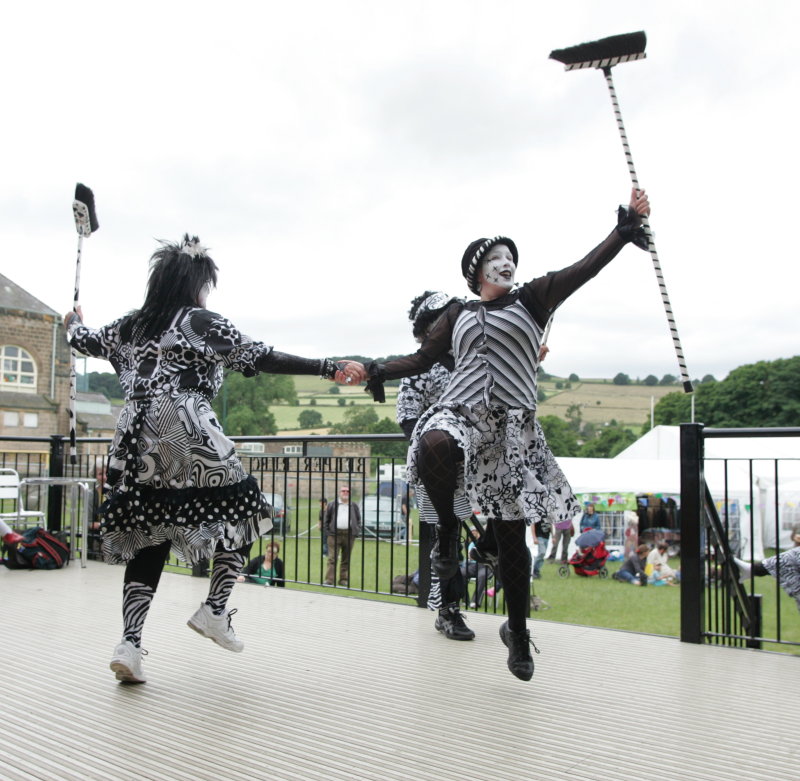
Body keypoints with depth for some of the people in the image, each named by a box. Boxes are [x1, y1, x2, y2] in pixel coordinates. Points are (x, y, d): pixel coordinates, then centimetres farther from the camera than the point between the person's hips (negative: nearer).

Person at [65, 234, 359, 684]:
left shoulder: (130, 326, 16)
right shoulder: (203, 323, 0)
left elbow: (84, 342, 34)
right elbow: (264, 359, -5)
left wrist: (74, 322, 58)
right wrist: (331, 369, -4)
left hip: (138, 445, 6)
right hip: (189, 440, -6)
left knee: (148, 542, 9)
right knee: (243, 511, 11)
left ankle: (130, 644, 1)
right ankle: (215, 610, 6)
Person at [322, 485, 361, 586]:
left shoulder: (354, 506, 13)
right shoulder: (332, 505, 8)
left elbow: (358, 520, 16)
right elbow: (326, 520, 8)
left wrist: (357, 532, 3)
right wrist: (327, 532, -1)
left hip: (349, 535, 2)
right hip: (334, 535, -2)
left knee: (346, 559, 7)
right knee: (332, 559, -7)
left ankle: (344, 580, 14)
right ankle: (329, 580, -8)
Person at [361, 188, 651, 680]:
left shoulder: (532, 299, 11)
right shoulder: (458, 315, 18)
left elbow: (585, 269, 2)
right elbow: (424, 360, 22)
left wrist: (624, 231, -9)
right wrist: (378, 371, 9)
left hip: (512, 424, -1)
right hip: (461, 410, 1)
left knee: (512, 534, 2)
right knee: (435, 447, -39)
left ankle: (518, 632, 18)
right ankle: (448, 531, -12)